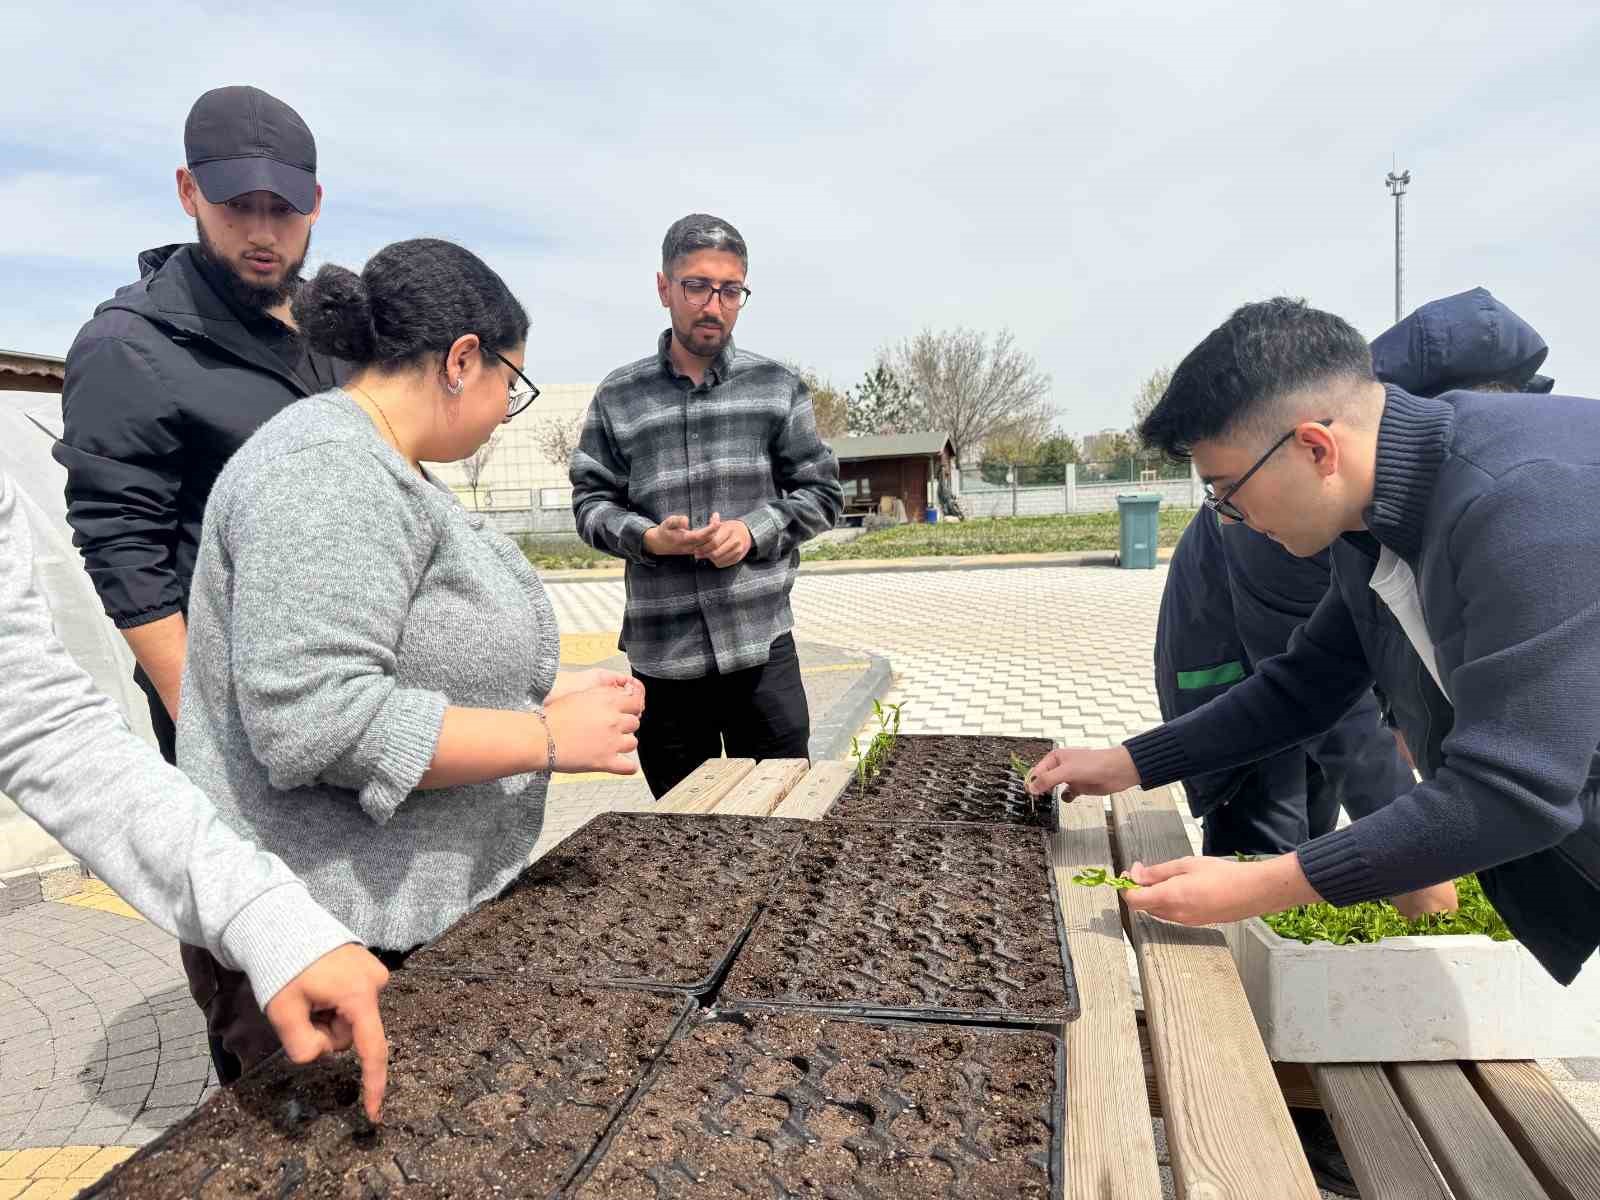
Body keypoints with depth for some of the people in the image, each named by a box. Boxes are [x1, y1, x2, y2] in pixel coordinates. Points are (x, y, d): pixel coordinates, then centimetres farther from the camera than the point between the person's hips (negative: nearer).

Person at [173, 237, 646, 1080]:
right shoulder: (326, 471, -20)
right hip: (330, 940, -9)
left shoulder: (380, 468, 13)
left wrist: (541, 700, 6)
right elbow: (314, 719, -29)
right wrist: (550, 739, -22)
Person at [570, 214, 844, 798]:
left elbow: (822, 492, 6)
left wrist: (754, 530, -11)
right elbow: (591, 501, 6)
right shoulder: (619, 396, 4)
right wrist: (648, 537, -14)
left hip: (762, 645, 0)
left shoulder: (777, 386, 4)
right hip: (661, 654, 1)